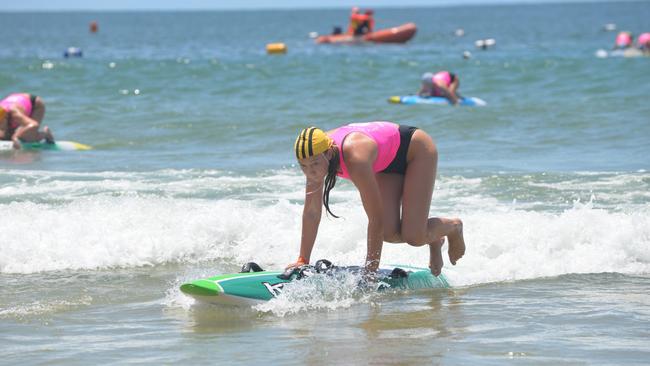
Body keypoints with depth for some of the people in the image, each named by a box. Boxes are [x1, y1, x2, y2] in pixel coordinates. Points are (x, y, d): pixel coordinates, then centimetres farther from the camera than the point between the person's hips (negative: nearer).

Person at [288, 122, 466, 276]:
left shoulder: (355, 158, -43)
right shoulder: (315, 154, -22)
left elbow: (376, 219, -38)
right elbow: (311, 212, -11)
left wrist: (371, 268, -34)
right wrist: (303, 260, -11)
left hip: (417, 151, -7)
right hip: (388, 164, 7)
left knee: (414, 237, -15)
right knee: (389, 233, -10)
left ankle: (454, 227, 18)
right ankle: (433, 240, 21)